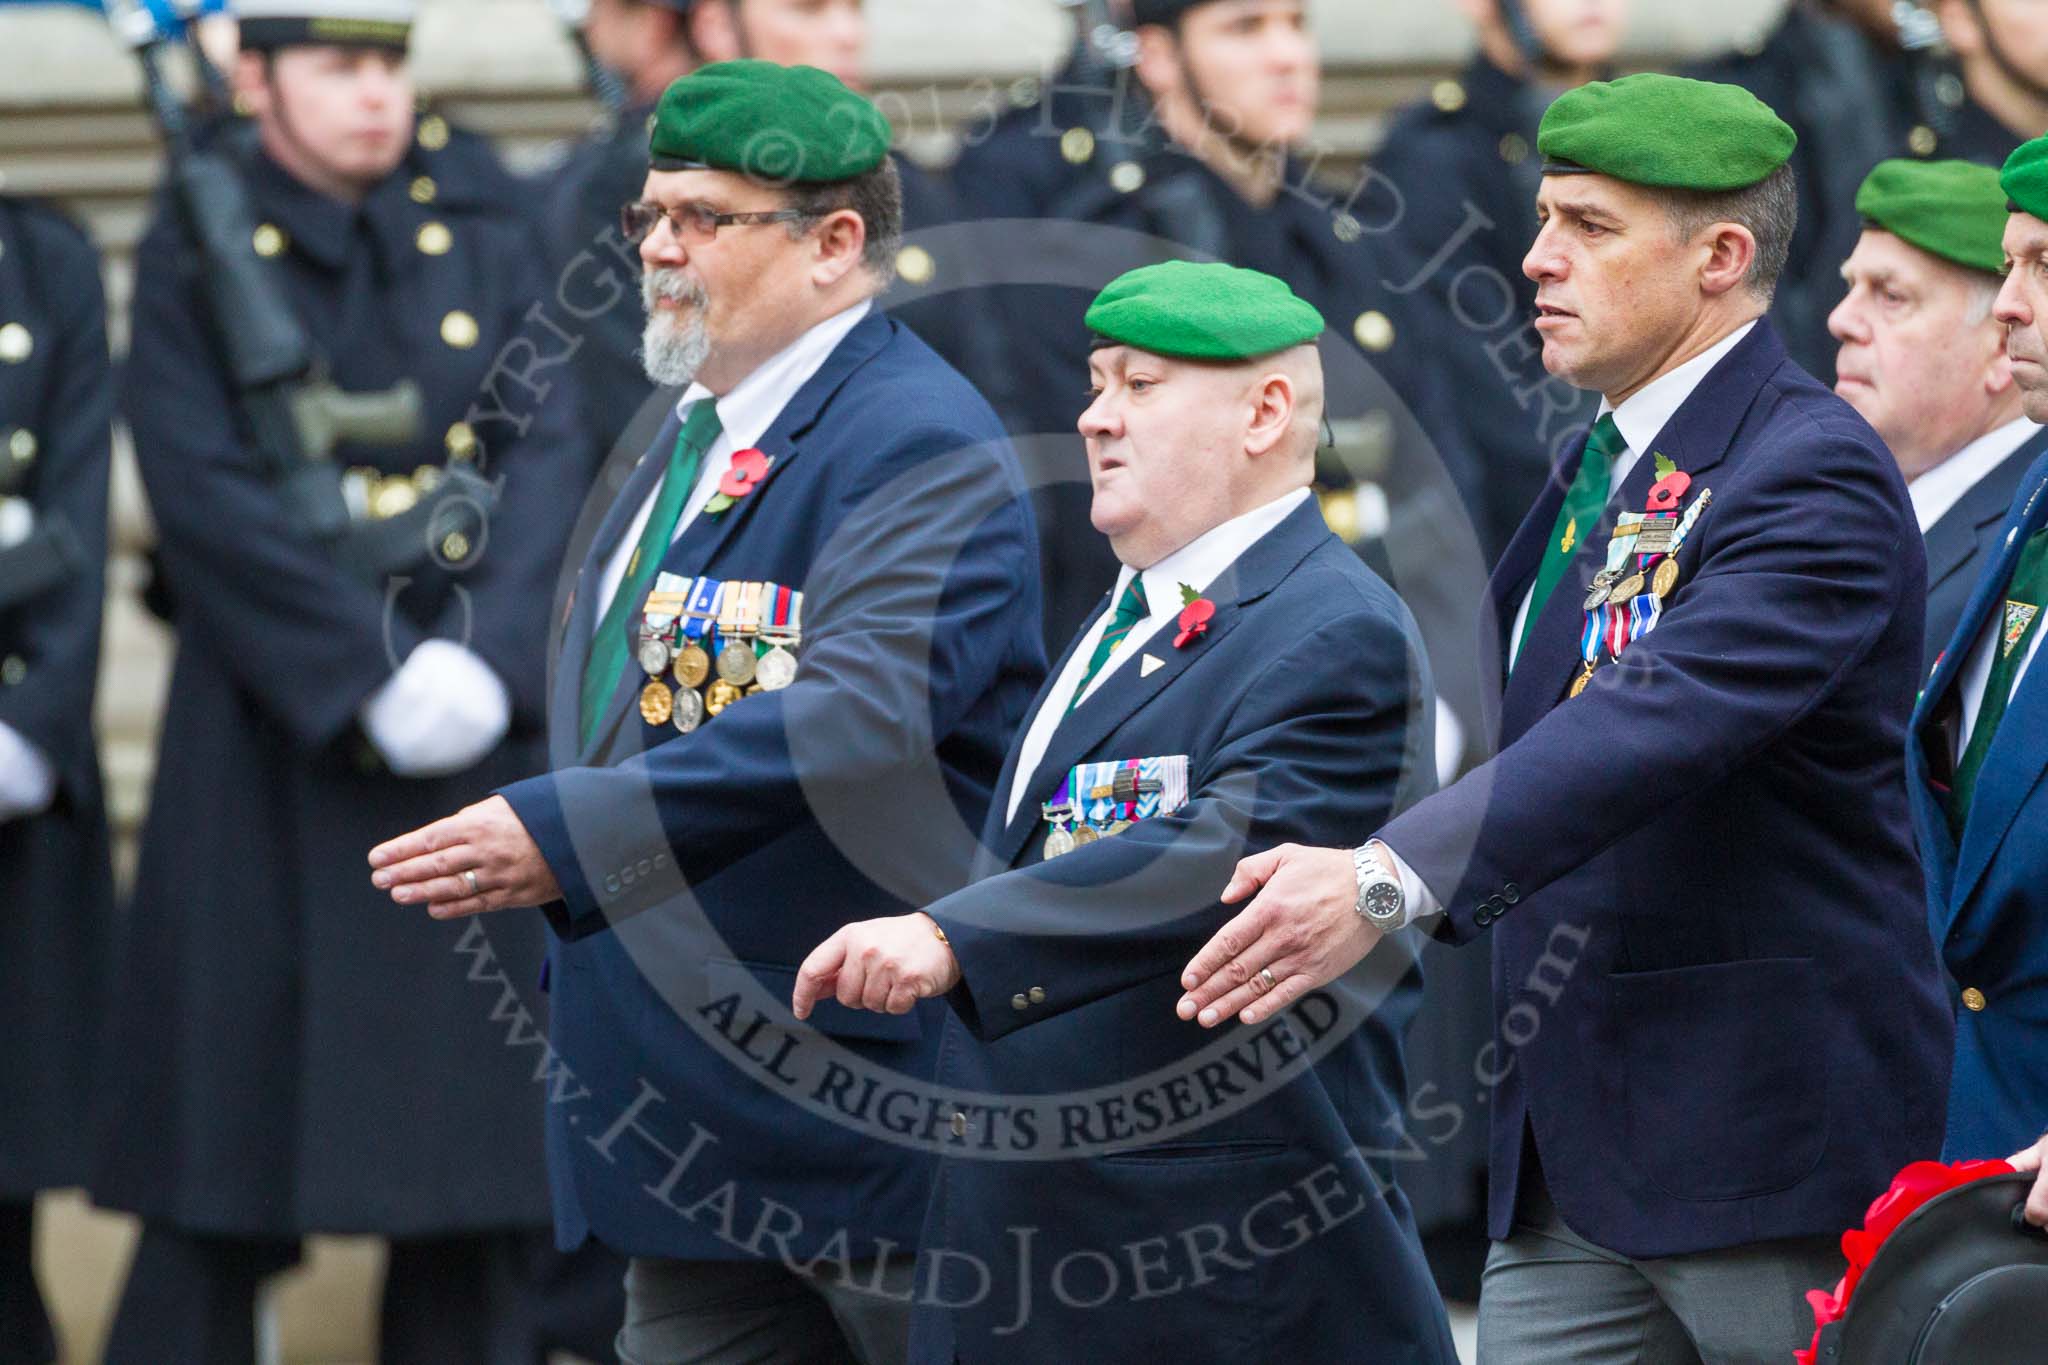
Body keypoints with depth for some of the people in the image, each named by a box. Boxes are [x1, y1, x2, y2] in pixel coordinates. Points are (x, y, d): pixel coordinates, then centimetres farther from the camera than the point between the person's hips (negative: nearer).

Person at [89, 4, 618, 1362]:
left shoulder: (484, 241, 10)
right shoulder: (196, 254, 0)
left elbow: (547, 458, 1)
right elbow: (207, 494, -10)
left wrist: (487, 658, -16)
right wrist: (373, 676, -18)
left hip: (479, 728, 3)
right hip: (272, 755, -3)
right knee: (224, 1153, 0)